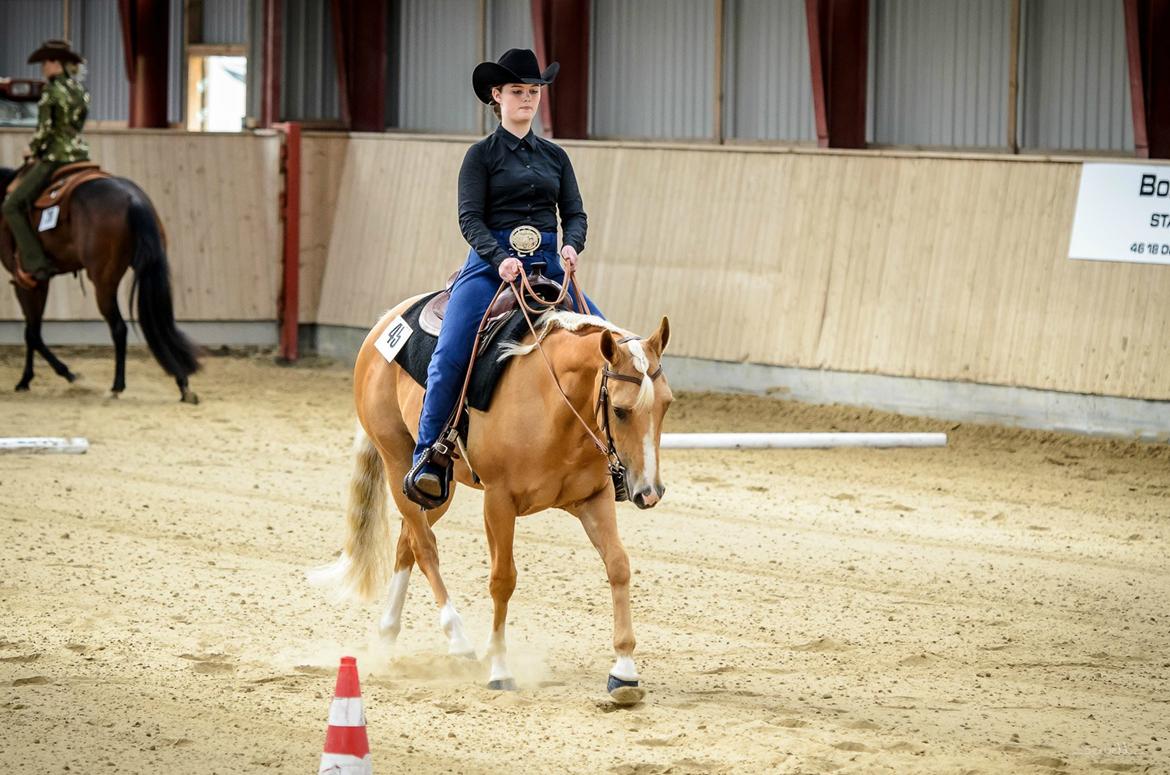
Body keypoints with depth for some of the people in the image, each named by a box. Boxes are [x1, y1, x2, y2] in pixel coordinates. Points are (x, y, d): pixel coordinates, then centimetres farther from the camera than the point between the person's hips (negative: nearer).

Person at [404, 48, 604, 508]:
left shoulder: (555, 157, 17)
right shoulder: (483, 155, 5)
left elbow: (575, 213, 12)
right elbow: (470, 218, -5)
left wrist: (572, 246, -12)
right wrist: (501, 259, -21)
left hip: (547, 266, 4)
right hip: (491, 264, -4)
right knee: (450, 354, -24)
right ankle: (429, 460, -18)